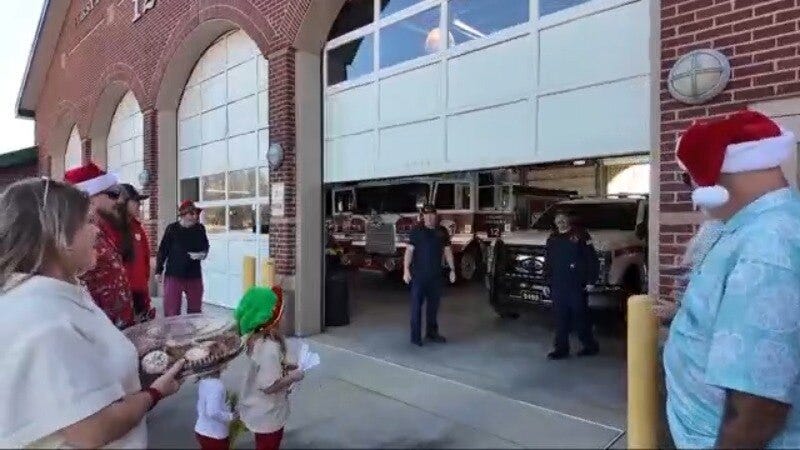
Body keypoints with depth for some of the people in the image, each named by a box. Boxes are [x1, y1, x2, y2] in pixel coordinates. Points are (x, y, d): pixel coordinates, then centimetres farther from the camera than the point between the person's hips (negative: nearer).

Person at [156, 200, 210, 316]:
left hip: (194, 275, 3)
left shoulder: (200, 229, 0)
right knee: (172, 310, 2)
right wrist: (158, 271, 0)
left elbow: (205, 247, 15)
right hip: (173, 275, -3)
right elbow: (163, 250, -1)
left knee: (195, 310, 13)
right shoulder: (172, 228, -7)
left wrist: (202, 254, -8)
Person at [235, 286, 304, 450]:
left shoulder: (257, 337, -6)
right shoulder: (269, 348, -35)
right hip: (266, 414, -8)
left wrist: (286, 365, 0)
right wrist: (294, 377, -20)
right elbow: (269, 386, -32)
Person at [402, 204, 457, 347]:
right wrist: (406, 269, -18)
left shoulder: (442, 231, 7)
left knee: (433, 305, 13)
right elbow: (409, 251, -9)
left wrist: (452, 269, 9)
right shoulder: (417, 231, -5)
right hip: (419, 275, -4)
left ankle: (432, 332, 26)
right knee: (416, 305, -1)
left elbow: (447, 251, 13)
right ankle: (415, 336, 6)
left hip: (436, 276, 4)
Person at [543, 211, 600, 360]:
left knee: (580, 316, 1)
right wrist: (547, 283, 14)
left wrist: (590, 280, -10)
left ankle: (590, 345, 17)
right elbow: (547, 263, 18)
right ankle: (561, 349, 14)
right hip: (557, 285, 5)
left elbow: (591, 259, -5)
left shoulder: (580, 235, -1)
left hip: (576, 285, -5)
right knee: (560, 319, 7)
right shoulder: (552, 239, 15)